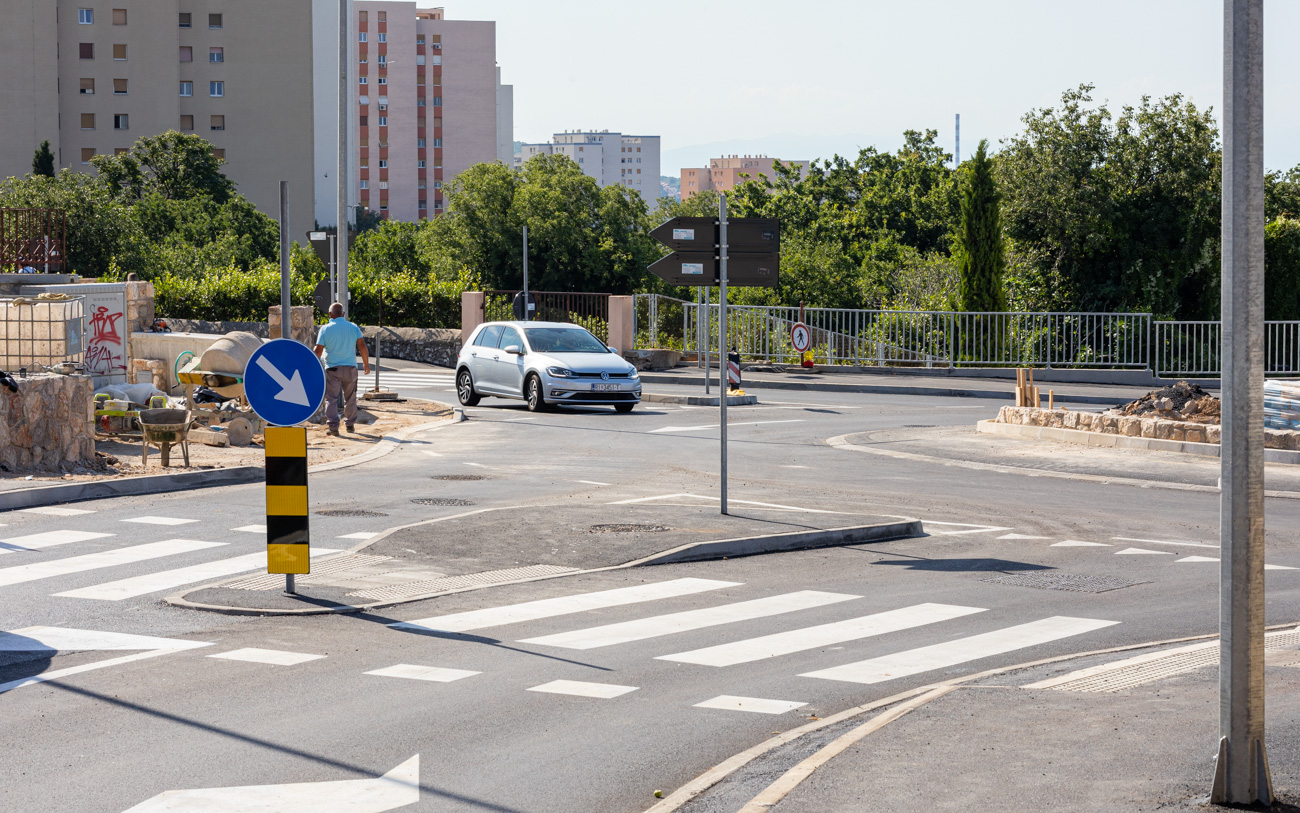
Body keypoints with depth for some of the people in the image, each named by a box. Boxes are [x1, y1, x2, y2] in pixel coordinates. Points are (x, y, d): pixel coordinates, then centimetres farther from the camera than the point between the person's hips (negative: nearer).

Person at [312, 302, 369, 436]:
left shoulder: (325, 329, -3)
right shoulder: (353, 328, 2)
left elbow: (318, 350, -5)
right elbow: (362, 347, -1)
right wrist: (366, 364, 10)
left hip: (333, 369, -2)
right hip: (350, 368, 2)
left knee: (331, 398, -1)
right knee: (350, 398, 16)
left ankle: (333, 426, -13)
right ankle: (350, 424, 22)